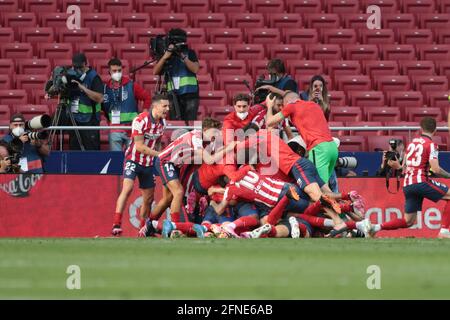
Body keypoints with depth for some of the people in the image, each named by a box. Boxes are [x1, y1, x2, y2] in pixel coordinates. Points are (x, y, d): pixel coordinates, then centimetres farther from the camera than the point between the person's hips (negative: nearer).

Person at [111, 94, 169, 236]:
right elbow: (139, 147, -22)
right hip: (133, 160, -7)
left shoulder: (162, 123, 1)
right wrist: (159, 154, -23)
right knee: (127, 188, -25)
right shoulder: (141, 120, -20)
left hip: (148, 164, 7)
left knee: (149, 198, 9)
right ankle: (116, 225, -29)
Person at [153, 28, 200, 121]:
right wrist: (165, 57, -12)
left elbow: (195, 69, -7)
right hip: (173, 95, 2)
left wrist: (183, 57, -14)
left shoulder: (190, 53, 8)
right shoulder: (167, 56, 11)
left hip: (190, 95, -2)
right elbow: (156, 72, -1)